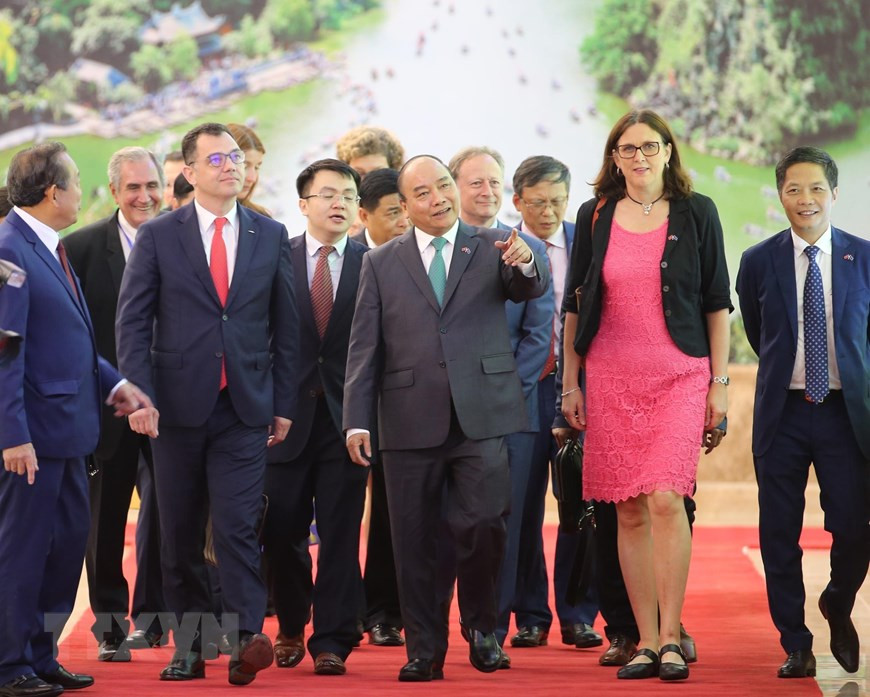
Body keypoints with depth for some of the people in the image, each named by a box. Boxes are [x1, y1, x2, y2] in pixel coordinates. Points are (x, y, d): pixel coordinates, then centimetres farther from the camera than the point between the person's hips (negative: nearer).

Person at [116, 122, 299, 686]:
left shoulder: (271, 236, 9)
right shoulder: (158, 236, 3)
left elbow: (285, 327, 10)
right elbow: (133, 322, 1)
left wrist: (284, 405, 6)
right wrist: (140, 396, -9)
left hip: (245, 408, 0)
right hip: (178, 404, 0)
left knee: (239, 526, -11)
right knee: (181, 535, 6)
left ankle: (247, 638, -17)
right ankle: (189, 645, 13)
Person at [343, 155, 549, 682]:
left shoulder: (493, 248, 8)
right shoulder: (382, 264, 9)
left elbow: (532, 288, -8)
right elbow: (364, 348, 7)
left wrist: (524, 264, -32)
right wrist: (358, 420, -1)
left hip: (482, 415, -1)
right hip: (410, 419, 1)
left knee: (483, 524, -12)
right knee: (414, 541, 3)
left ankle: (482, 626, 12)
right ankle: (425, 650, 13)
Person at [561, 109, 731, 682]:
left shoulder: (696, 213, 4)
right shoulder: (595, 217, 9)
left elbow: (717, 301, 5)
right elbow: (575, 305, 13)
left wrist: (720, 383, 1)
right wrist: (570, 384, 9)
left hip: (680, 376, -2)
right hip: (611, 381, 2)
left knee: (665, 499, -16)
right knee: (630, 512, 1)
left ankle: (671, 638, -9)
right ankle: (647, 641, 7)